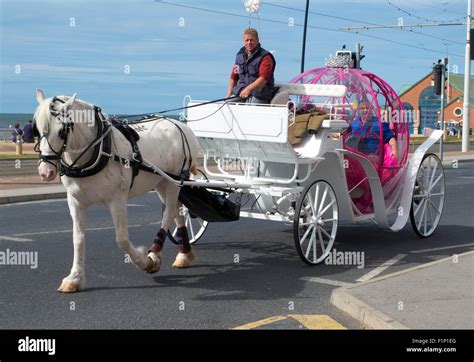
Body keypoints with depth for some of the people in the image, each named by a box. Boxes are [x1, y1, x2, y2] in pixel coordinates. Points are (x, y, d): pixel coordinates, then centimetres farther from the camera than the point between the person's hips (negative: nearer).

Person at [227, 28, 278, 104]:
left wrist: (248, 89, -30)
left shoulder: (265, 57, -3)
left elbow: (263, 79, -17)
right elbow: (233, 78, 24)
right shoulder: (240, 56, 18)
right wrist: (229, 95, 13)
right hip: (240, 95, 5)